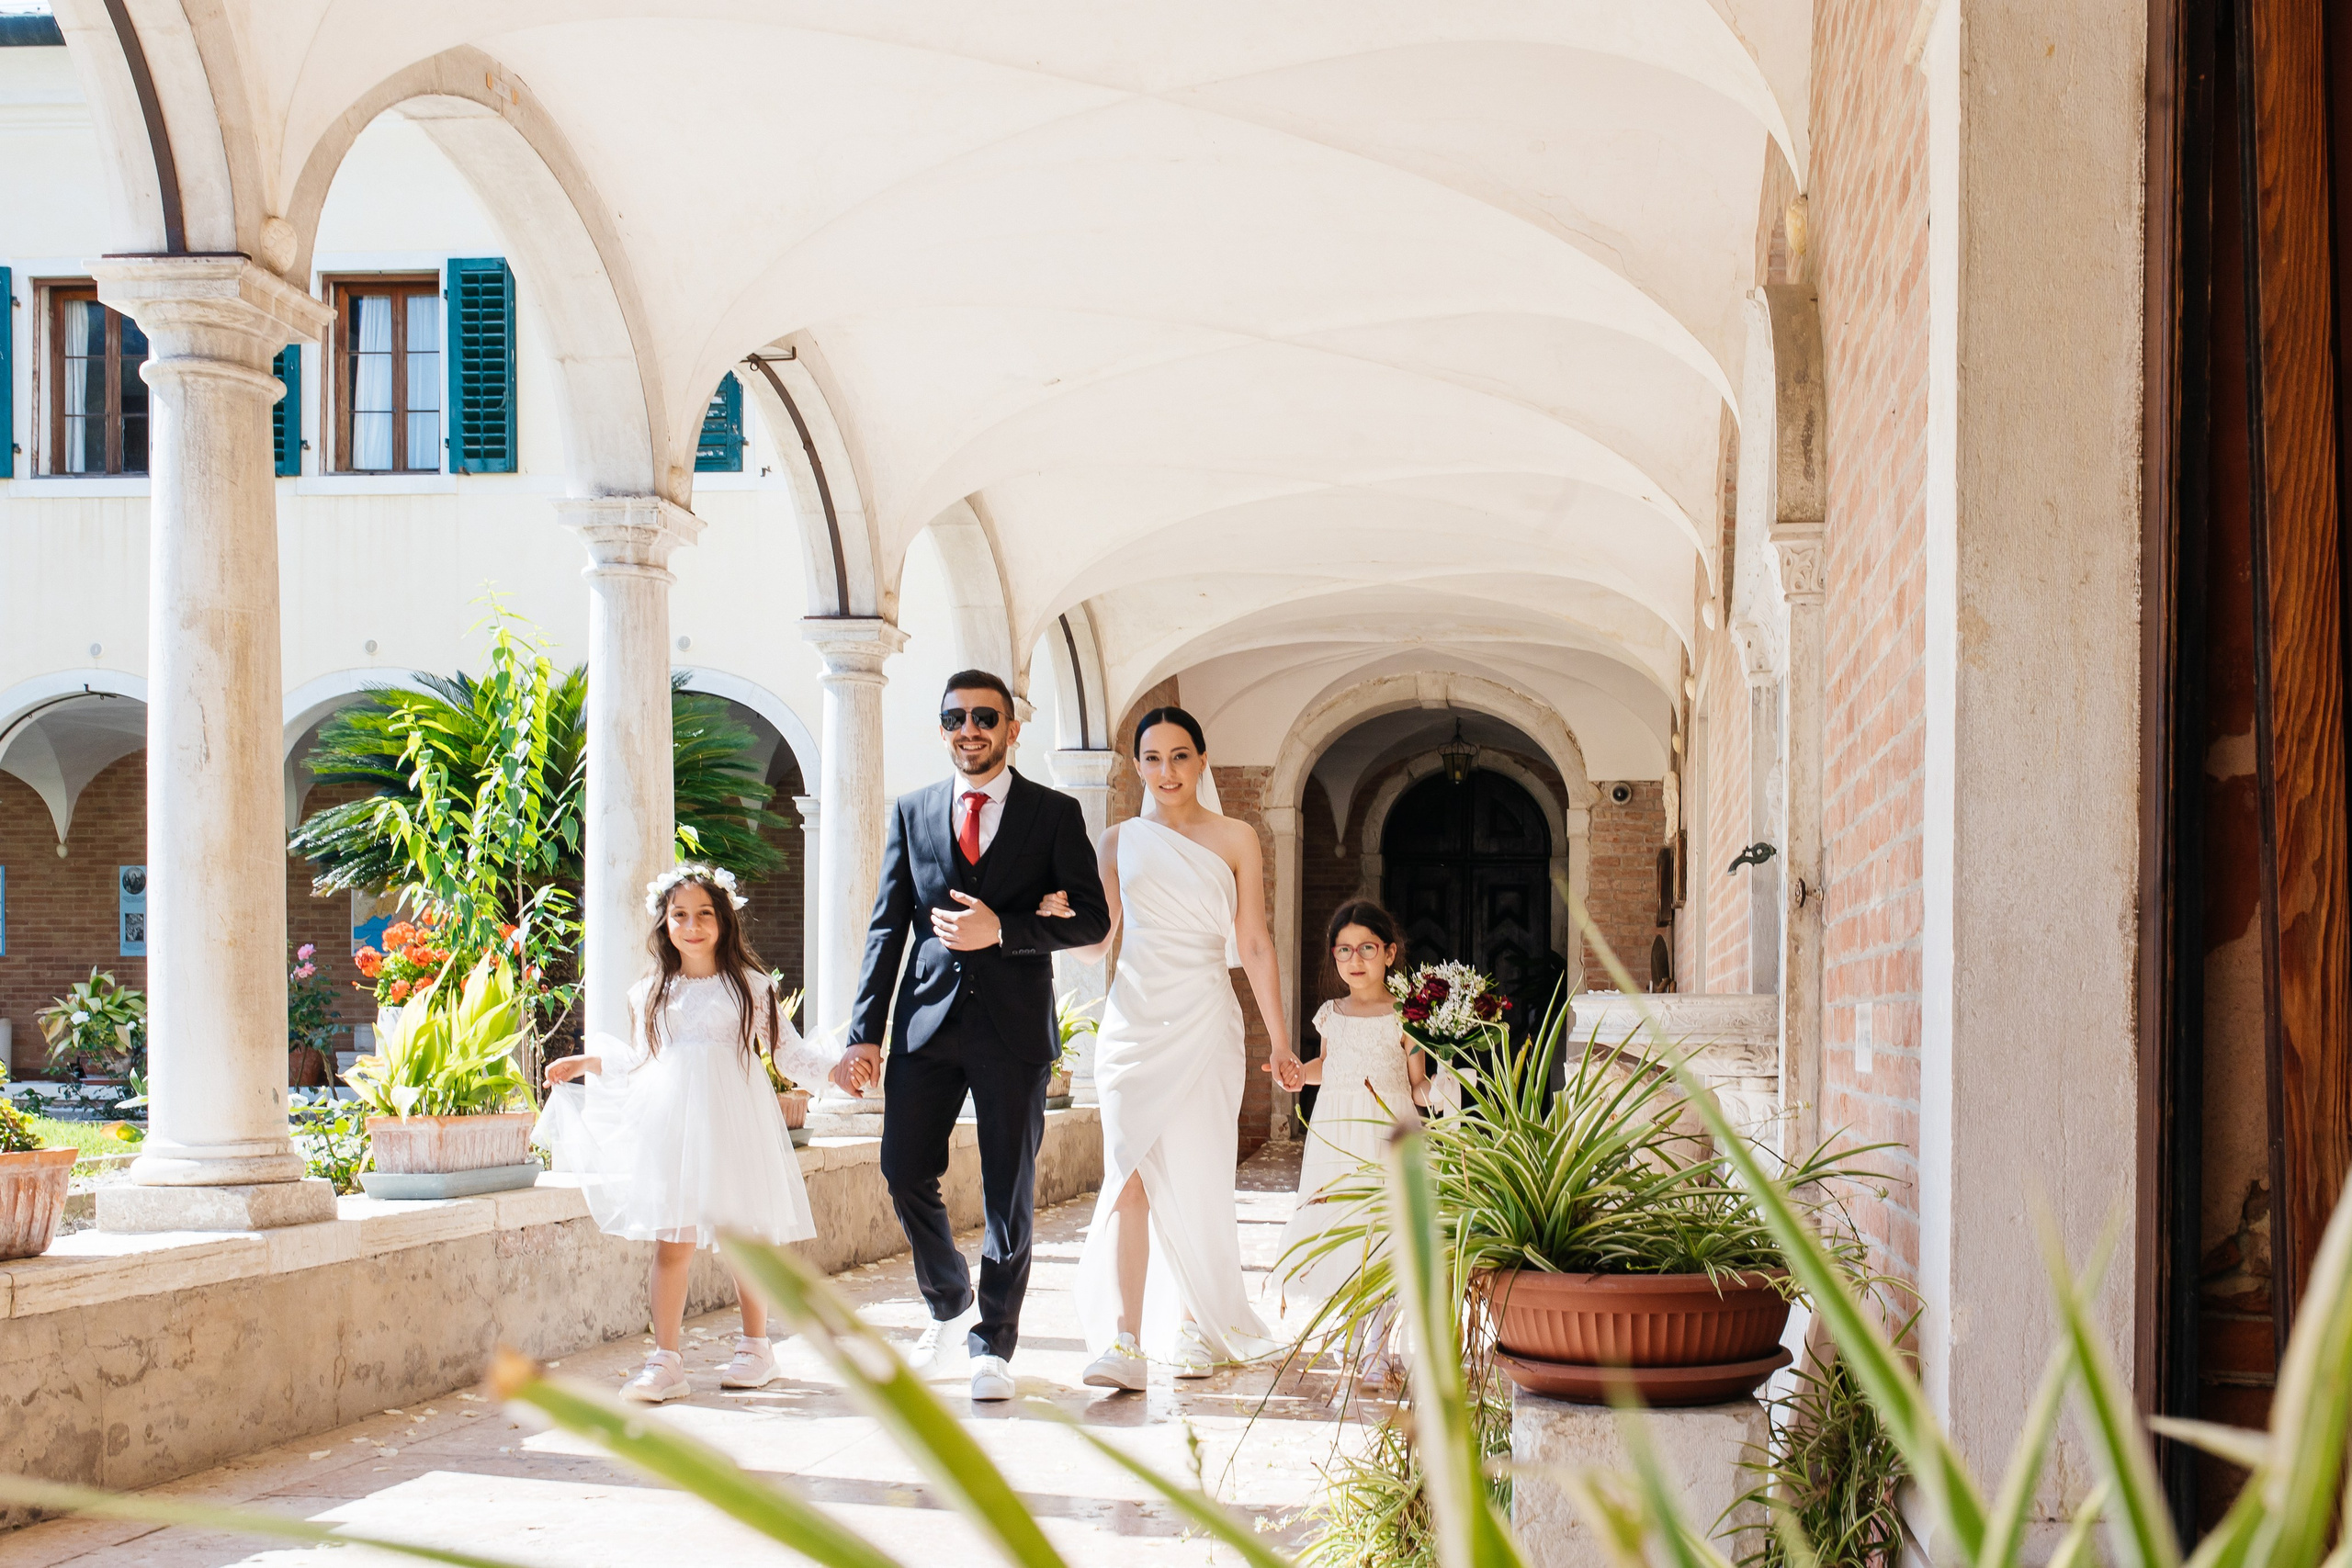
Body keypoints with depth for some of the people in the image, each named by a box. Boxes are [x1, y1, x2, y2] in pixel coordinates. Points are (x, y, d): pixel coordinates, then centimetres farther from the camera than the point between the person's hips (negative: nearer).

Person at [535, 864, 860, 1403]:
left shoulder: (750, 986, 6)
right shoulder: (650, 995, 13)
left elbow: (791, 1052, 6)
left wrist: (836, 1068, -8)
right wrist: (587, 1064, 21)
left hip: (733, 1121, -1)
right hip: (670, 1123, 2)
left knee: (745, 1237, 3)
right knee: (672, 1242, -5)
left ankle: (756, 1346, 19)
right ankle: (665, 1362, -3)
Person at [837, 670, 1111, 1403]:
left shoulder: (1054, 813, 3)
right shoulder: (911, 811, 10)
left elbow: (1092, 918, -2)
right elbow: (887, 927, 8)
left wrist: (1002, 930, -16)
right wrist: (866, 1032, 1)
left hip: (1013, 1025, -2)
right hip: (928, 1019, 2)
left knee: (1008, 1192, 2)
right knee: (905, 1174, 0)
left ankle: (992, 1346, 12)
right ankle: (949, 1307, 24)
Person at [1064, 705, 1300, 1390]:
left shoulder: (1235, 840, 5)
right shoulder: (1121, 840, 11)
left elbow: (1254, 945, 5)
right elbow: (1099, 937, 12)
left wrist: (1280, 1041, 3)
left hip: (1204, 1020, -1)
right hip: (1133, 1019, 1)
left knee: (1197, 1179, 2)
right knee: (1131, 1175, -10)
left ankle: (1196, 1325, 19)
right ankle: (1124, 1341, -17)